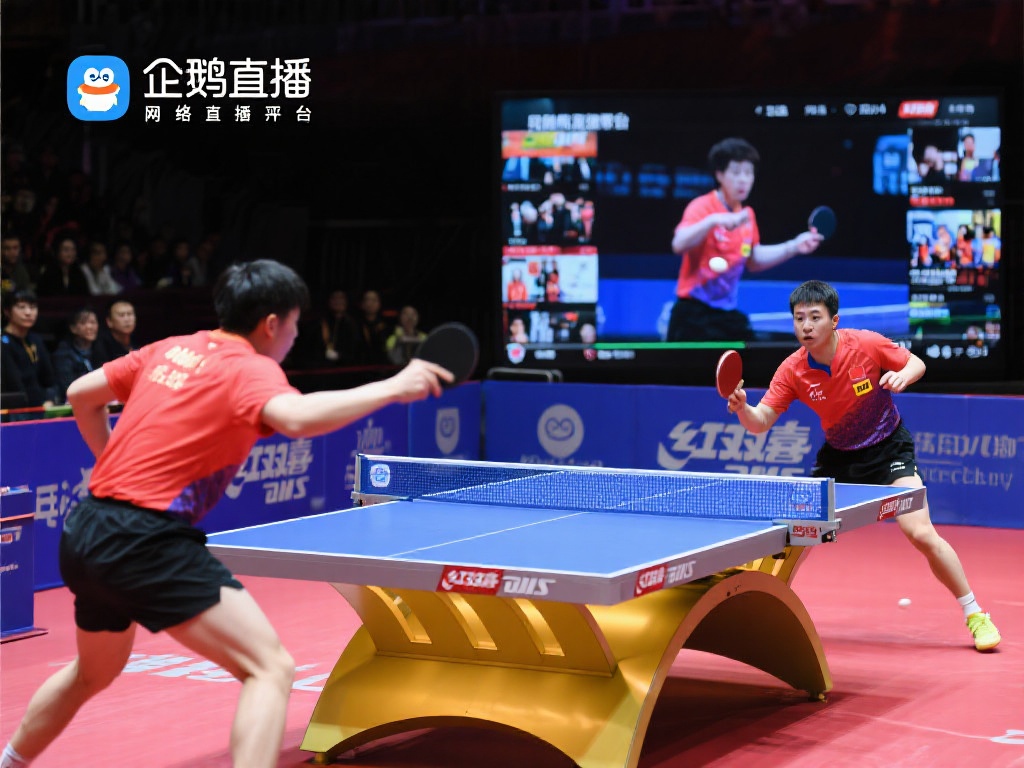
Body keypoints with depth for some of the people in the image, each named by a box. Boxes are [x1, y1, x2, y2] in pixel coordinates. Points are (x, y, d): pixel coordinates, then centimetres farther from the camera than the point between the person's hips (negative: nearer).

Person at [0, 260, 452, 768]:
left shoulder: (170, 349, 15)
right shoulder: (251, 369, -8)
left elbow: (81, 394, 24)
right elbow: (297, 417, -30)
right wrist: (393, 387, -21)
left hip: (82, 534, 9)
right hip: (146, 540, -9)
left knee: (94, 673, 34)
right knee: (271, 668, -12)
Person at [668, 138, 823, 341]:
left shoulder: (747, 215, 10)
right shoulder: (702, 207, -12)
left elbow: (753, 260, 23)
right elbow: (679, 244, -29)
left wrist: (794, 247, 14)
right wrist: (712, 221, -41)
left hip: (728, 315, 7)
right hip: (694, 316, -7)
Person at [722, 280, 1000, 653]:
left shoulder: (867, 344, -22)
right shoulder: (792, 370, -16)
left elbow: (917, 363, -7)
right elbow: (761, 422, -17)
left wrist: (903, 377, -29)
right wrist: (741, 407, -38)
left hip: (888, 448, -3)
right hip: (838, 454, 3)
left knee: (922, 534, -19)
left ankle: (975, 614, -4)